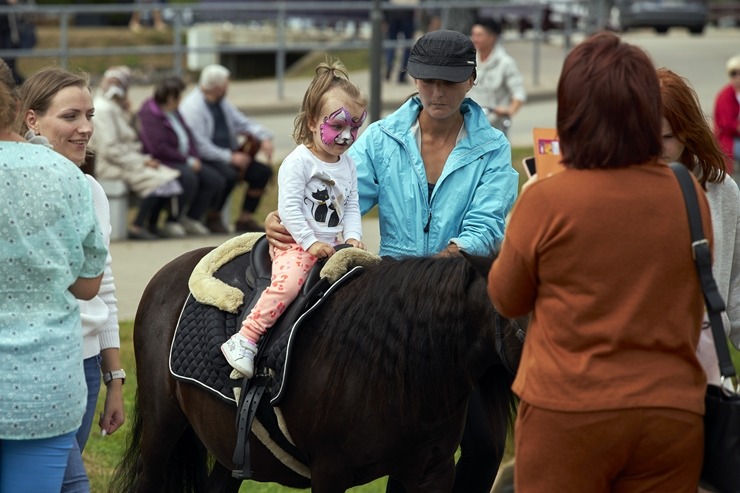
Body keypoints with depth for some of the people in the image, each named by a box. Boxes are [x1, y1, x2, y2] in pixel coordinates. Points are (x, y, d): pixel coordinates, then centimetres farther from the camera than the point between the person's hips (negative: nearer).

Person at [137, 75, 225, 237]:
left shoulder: (174, 113, 15)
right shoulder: (149, 116, -14)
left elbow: (188, 137, 22)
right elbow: (158, 148, -22)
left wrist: (194, 158, 2)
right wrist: (187, 161, -18)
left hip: (183, 161, 9)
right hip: (162, 163, -9)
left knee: (215, 180, -7)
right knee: (189, 178, -35)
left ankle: (192, 218, 4)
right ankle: (172, 221, -19)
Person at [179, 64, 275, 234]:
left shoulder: (222, 103, 13)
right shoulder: (193, 106, -16)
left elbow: (243, 122, 19)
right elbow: (200, 146, -22)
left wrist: (264, 137, -1)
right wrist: (231, 157, -22)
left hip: (228, 155, 9)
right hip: (203, 161, -9)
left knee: (263, 171, -6)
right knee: (228, 175, -35)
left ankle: (245, 219, 3)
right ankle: (213, 218, -12)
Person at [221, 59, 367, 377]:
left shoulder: (348, 165, 12)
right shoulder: (298, 161, -10)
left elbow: (351, 206, 15)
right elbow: (289, 207, -15)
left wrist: (353, 237, -3)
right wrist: (310, 243, -20)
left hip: (330, 245, 7)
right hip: (295, 243, -7)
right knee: (288, 282, -30)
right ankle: (245, 340, -28)